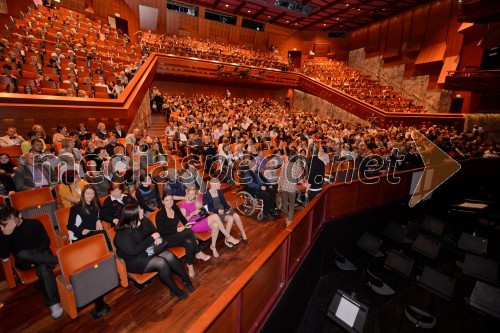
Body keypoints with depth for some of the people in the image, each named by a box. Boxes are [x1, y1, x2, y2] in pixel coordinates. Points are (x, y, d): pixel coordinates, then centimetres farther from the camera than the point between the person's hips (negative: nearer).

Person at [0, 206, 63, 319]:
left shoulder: (34, 223, -2)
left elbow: (46, 241, 0)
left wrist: (35, 257, -14)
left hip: (41, 253, -2)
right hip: (23, 261, 2)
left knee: (43, 268, -34)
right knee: (22, 254, -36)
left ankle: (54, 303, -33)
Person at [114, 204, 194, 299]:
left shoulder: (144, 220, -3)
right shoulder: (122, 234, -20)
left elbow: (154, 231, 11)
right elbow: (134, 251, -27)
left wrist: (159, 237, -13)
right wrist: (152, 238, -24)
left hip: (149, 250, 6)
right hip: (135, 259, -6)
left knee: (170, 256, -21)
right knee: (161, 263, -28)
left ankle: (187, 281, -8)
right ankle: (175, 290, -10)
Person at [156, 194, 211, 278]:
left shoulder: (175, 208, 1)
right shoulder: (160, 214, -14)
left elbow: (183, 219, 10)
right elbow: (161, 232, -17)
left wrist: (187, 225, -11)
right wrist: (177, 229, -23)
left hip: (177, 235, 6)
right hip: (167, 240, -5)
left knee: (189, 242, -30)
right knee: (189, 231, -30)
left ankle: (190, 265, -12)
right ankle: (198, 253, -15)